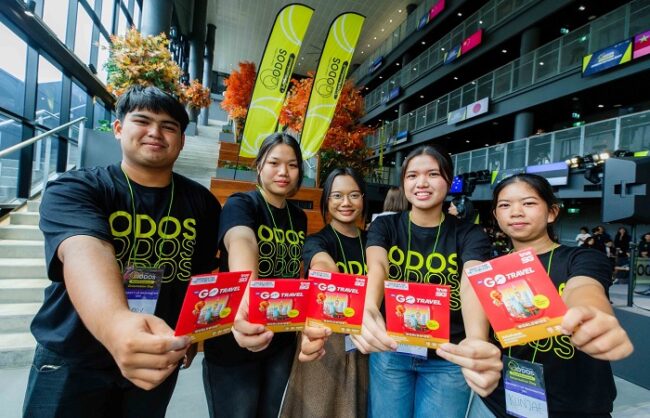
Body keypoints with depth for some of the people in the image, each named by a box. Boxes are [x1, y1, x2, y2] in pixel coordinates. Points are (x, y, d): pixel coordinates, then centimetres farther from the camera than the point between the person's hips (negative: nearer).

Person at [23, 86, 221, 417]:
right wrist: (116, 326, -53)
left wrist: (193, 335, 3)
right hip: (72, 360, -2)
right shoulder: (74, 190, -15)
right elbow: (84, 253, -35)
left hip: (160, 360, 3)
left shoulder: (202, 203, -5)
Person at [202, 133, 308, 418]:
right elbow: (241, 242, -39)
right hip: (233, 343, -5)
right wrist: (245, 297, -58)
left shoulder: (299, 217, 4)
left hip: (282, 341, 6)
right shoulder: (241, 204, -15)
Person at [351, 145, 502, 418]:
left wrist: (477, 341, -48)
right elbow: (376, 266, -25)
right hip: (391, 351, 1)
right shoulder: (384, 226, -5)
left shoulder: (469, 234, -7)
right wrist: (368, 311, -48)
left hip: (447, 359, 0)